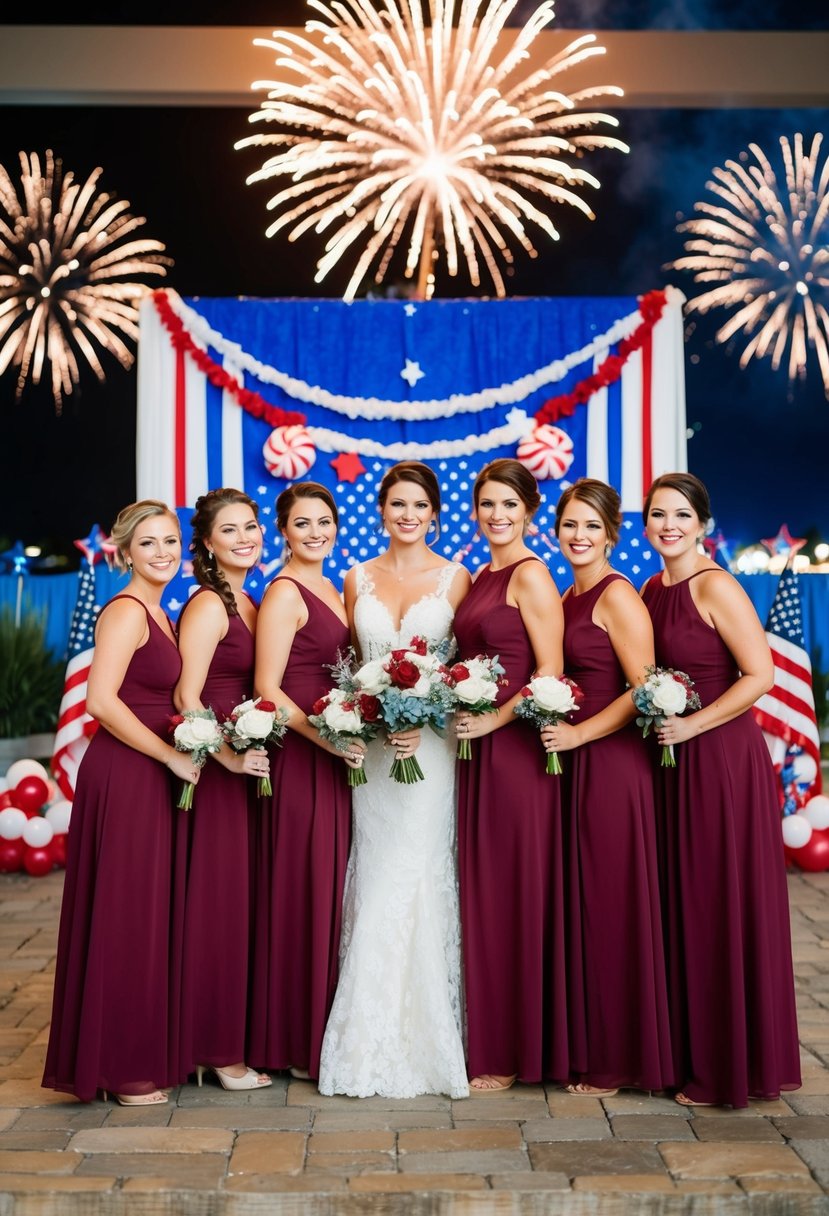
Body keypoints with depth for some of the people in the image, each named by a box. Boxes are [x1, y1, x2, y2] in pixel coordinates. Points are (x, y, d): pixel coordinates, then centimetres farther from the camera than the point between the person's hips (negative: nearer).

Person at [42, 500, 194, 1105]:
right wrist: (173, 756, -18)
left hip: (150, 777, 9)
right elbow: (102, 701, -24)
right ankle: (118, 1065, 15)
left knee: (149, 914, 16)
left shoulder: (157, 614, 15)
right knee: (123, 915, 1)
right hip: (123, 776, -9)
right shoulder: (127, 611, -14)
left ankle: (144, 1050, 30)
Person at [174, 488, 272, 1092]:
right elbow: (186, 698, -18)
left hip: (244, 768, 9)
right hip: (215, 770, -9)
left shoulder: (248, 604, 14)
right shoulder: (208, 606, -12)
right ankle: (217, 1048, 12)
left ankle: (232, 1040, 26)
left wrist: (256, 752, 8)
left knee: (240, 901, 14)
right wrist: (229, 756, -22)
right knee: (218, 902, -1)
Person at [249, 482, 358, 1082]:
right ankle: (298, 1041, 13)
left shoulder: (332, 591, 16)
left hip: (335, 759, 9)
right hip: (300, 758, -9)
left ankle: (323, 1028, 26)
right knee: (303, 893, -1)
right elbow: (267, 688, -16)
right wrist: (324, 737, -24)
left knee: (330, 892, 14)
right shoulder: (285, 593, -10)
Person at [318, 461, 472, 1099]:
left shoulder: (457, 578, 2)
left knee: (421, 877, -2)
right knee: (377, 878, 5)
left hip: (433, 743, -2)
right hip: (371, 745, 2)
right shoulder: (358, 578, 10)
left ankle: (427, 1037, 13)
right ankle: (374, 1041, 18)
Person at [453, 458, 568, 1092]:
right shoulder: (482, 578, 16)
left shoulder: (530, 575, -9)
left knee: (512, 894, 0)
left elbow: (550, 669, -15)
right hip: (479, 750, 9)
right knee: (483, 893, 13)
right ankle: (488, 1041, 26)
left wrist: (492, 719, -19)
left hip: (515, 748, -9)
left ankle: (513, 1053, 14)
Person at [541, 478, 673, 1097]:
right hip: (574, 763, 8)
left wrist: (580, 733, -16)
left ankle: (618, 1059, 15)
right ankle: (587, 1050, 26)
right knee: (579, 904, 13)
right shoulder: (568, 597, 15)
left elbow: (645, 688, -16)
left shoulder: (617, 595, -9)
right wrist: (550, 721, 5)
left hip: (611, 762, -8)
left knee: (610, 906, 0)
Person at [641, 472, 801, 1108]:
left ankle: (731, 1068, 17)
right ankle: (693, 1053, 28)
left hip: (723, 760, -8)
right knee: (683, 906, 13)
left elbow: (760, 676, -17)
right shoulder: (652, 590, 10)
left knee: (724, 907, 2)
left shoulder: (714, 586, -12)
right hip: (675, 763, 8)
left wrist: (691, 726, -17)